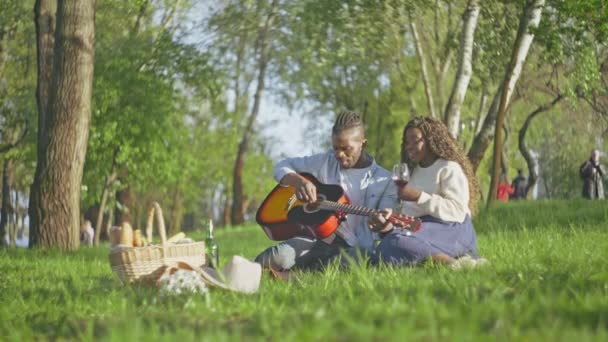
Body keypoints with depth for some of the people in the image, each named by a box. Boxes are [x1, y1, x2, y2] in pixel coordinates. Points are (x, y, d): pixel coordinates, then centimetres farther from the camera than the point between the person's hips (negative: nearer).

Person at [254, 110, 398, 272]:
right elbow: (282, 167, 15)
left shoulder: (385, 182, 4)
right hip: (319, 234, 2)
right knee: (281, 256, -34)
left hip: (355, 247, -2)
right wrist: (299, 181, -10)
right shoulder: (326, 162, 11)